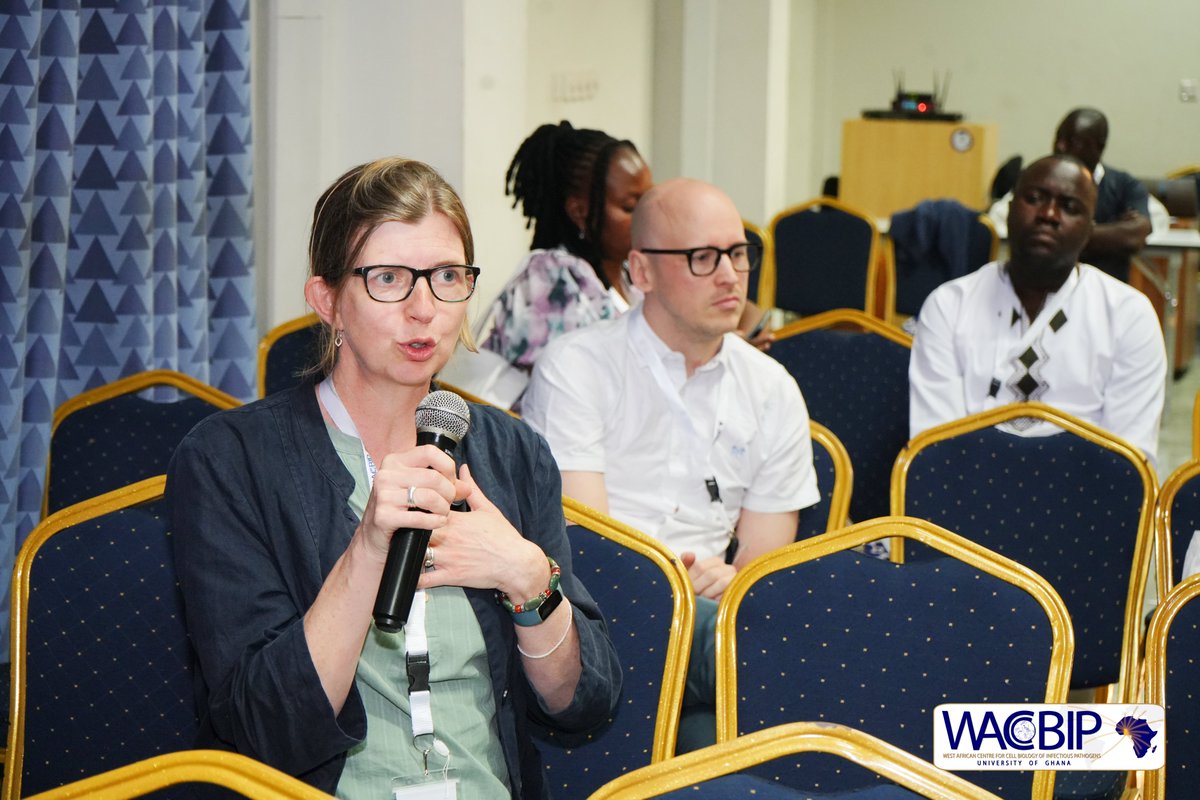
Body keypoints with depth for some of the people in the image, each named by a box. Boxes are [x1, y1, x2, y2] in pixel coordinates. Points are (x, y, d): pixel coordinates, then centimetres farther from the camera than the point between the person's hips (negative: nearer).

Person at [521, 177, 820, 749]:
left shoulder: (773, 390, 16)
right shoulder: (575, 369, 1)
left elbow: (764, 557, 15)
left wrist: (727, 583, -9)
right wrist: (671, 578, -25)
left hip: (713, 612, 6)